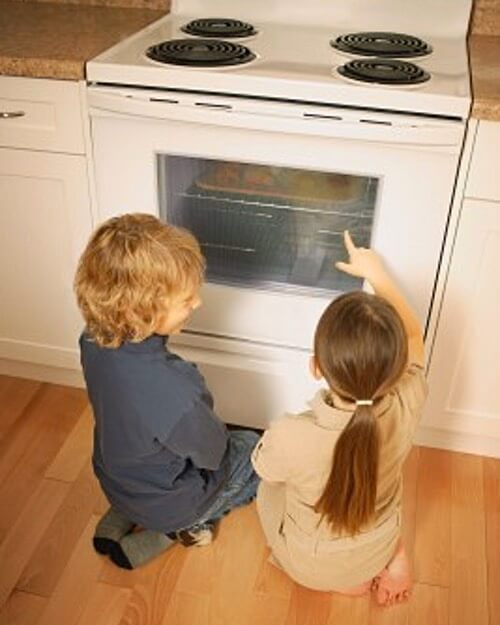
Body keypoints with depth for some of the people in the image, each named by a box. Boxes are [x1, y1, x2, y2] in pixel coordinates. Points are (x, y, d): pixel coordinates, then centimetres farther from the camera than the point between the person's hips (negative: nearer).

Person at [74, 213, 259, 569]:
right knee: (256, 449, 18)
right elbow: (214, 453, -19)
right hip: (166, 504, -5)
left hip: (116, 482, 5)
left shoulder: (93, 341, -22)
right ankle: (184, 529, 10)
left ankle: (120, 521, 20)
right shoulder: (175, 394, -44)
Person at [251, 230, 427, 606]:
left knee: (269, 489, 26)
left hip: (311, 568, -2)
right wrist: (376, 272, 0)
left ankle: (346, 581, 20)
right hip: (376, 553, 3)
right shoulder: (405, 409, -33)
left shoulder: (290, 437, -42)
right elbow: (413, 335, -10)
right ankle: (394, 558, 17)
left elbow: (265, 467, -15)